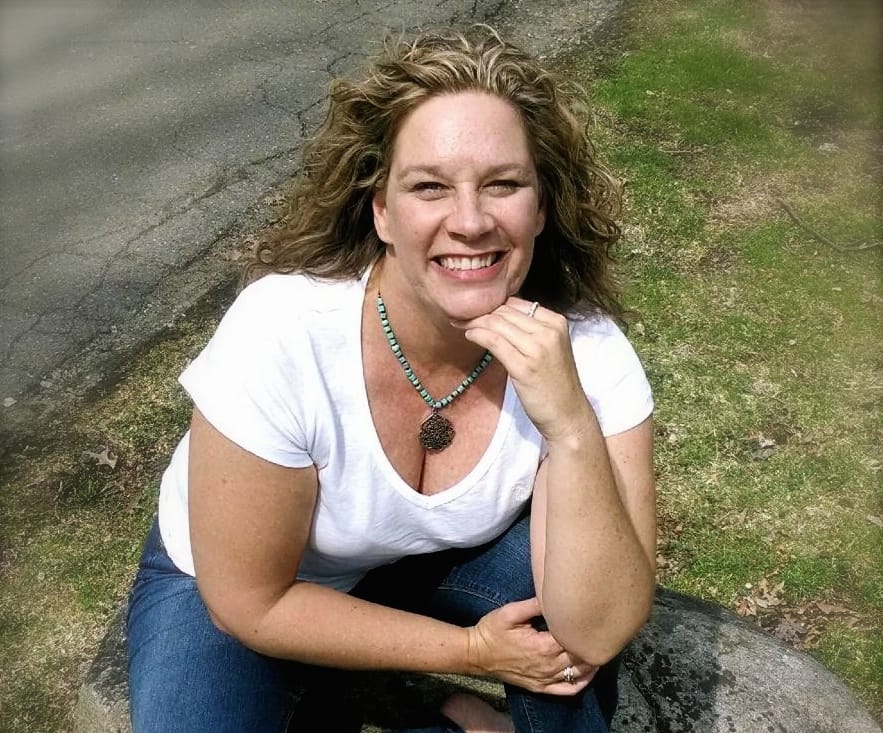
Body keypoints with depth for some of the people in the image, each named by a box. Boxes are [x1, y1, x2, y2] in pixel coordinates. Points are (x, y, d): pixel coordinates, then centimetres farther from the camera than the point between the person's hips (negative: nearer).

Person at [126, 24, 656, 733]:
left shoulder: (584, 348, -25)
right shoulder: (280, 335, -33)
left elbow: (596, 633, -28)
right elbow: (250, 602, -22)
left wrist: (568, 423, -42)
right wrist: (474, 649, -20)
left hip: (434, 556, 2)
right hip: (225, 580, -1)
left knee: (574, 579, -24)